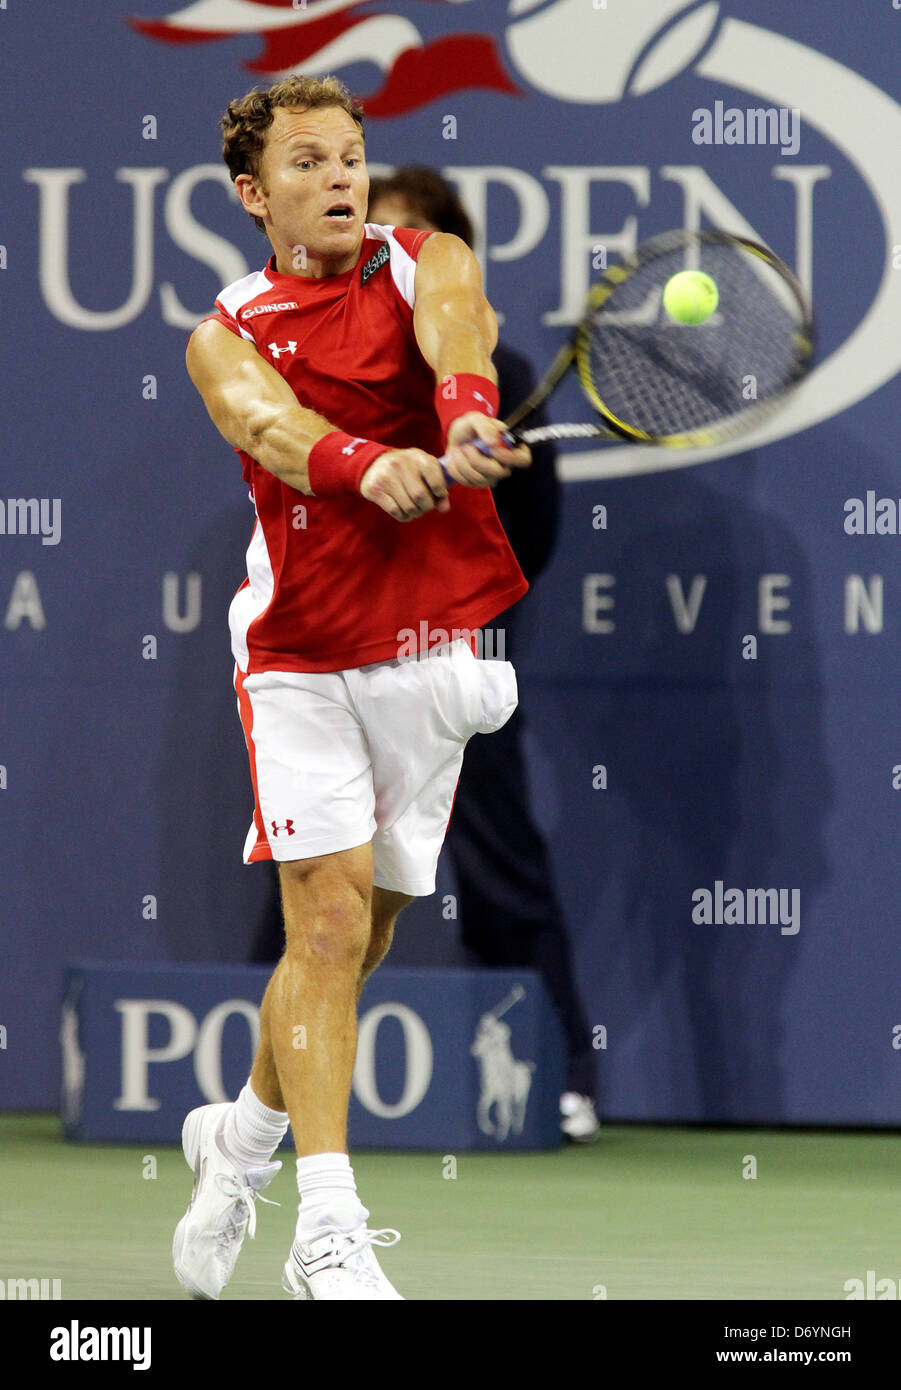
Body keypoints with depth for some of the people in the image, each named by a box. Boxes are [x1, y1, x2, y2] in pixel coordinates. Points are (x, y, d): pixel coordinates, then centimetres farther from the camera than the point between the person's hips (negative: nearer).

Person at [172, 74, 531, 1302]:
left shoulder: (427, 266, 4)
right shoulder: (227, 337, 0)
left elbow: (453, 329, -21)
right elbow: (270, 424, -23)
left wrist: (468, 417, -45)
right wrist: (364, 464, -45)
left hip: (435, 650, 2)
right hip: (302, 658, -2)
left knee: (361, 940, 10)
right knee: (329, 924, -14)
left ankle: (240, 1136, 35)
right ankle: (329, 1234, -15)